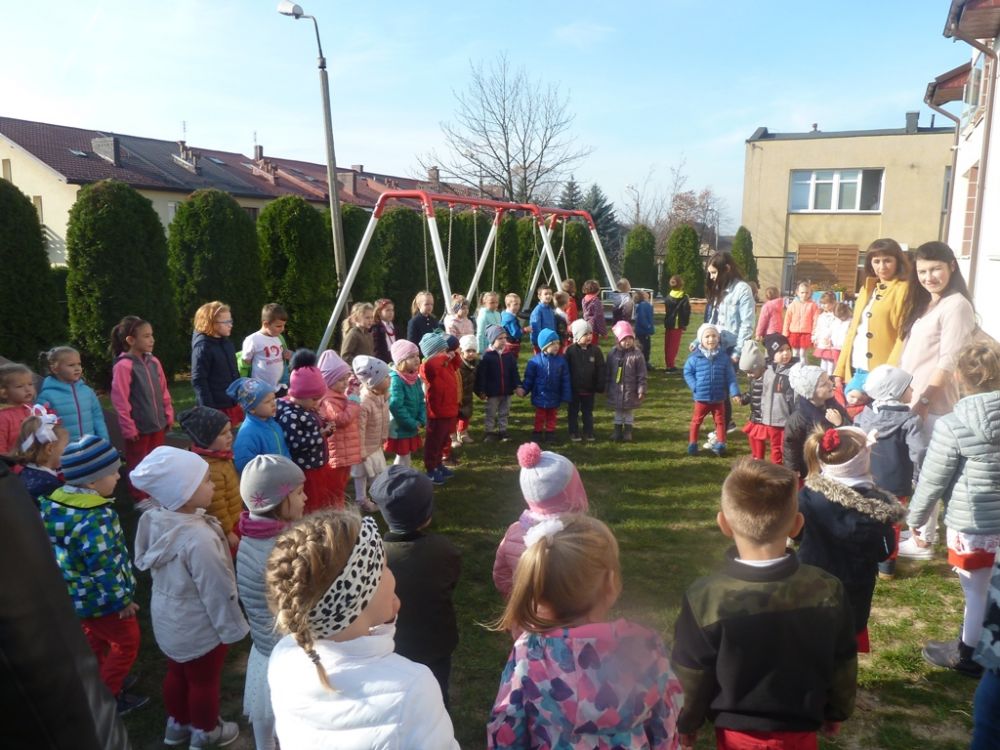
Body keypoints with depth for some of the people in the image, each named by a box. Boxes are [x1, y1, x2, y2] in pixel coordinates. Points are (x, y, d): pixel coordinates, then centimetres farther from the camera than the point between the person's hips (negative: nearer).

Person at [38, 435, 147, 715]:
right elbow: (103, 567, -29)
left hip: (75, 594, 9)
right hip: (101, 598, -8)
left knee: (95, 640, 28)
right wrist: (123, 598, -15)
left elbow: (60, 551, 6)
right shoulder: (95, 518, -34)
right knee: (126, 642, 13)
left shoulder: (56, 501, -7)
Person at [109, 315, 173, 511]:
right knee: (137, 463, 11)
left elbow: (163, 391, 11)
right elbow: (120, 400, -16)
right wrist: (129, 427, -15)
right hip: (139, 427, -6)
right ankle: (140, 499, 24)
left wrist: (168, 415, 10)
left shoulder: (153, 362, 3)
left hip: (158, 423, 6)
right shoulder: (123, 366, -17)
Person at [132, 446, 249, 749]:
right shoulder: (198, 538, -37)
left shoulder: (155, 521, -12)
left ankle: (177, 724, 52)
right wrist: (233, 627, -12)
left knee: (176, 673, 29)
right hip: (198, 627, -7)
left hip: (167, 618, 7)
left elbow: (156, 570, 3)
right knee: (204, 681, 19)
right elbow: (217, 591, -27)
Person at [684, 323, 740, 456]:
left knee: (720, 421, 12)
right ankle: (692, 444, 21)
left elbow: (730, 376, -1)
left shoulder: (723, 357, -4)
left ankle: (720, 444, 23)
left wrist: (734, 392, -6)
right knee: (696, 420, 10)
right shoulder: (695, 357, -11)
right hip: (701, 397, -2)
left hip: (718, 397, 2)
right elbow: (687, 372, -3)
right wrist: (695, 386, -13)